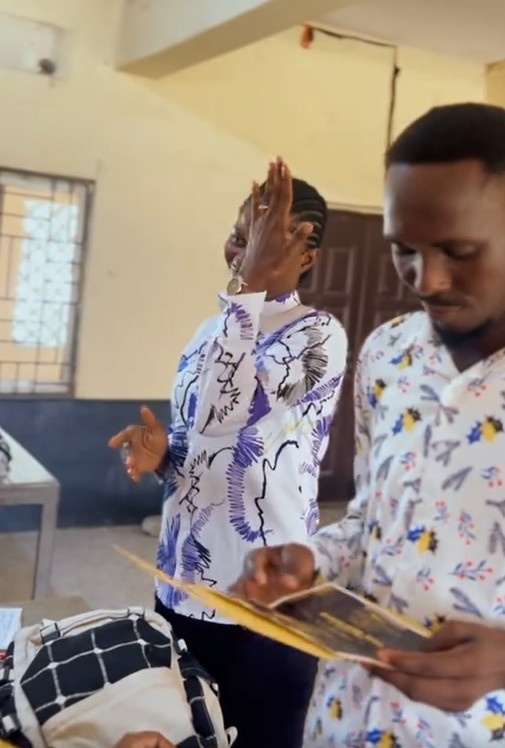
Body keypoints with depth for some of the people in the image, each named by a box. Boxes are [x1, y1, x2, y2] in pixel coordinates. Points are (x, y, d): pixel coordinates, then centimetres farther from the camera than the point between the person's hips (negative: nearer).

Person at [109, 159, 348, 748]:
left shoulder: (319, 335, -14)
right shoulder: (215, 329, 9)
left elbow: (223, 413, -28)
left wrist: (251, 283, -26)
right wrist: (162, 450, -6)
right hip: (182, 582, 7)